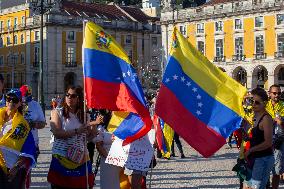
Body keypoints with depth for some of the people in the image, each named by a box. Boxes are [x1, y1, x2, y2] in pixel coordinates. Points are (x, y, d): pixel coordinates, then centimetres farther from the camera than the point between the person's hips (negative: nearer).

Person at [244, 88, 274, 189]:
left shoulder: (266, 119, -16)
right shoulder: (257, 116, 11)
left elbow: (268, 143, -21)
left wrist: (250, 150, -15)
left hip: (264, 159, -9)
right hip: (256, 158, 9)